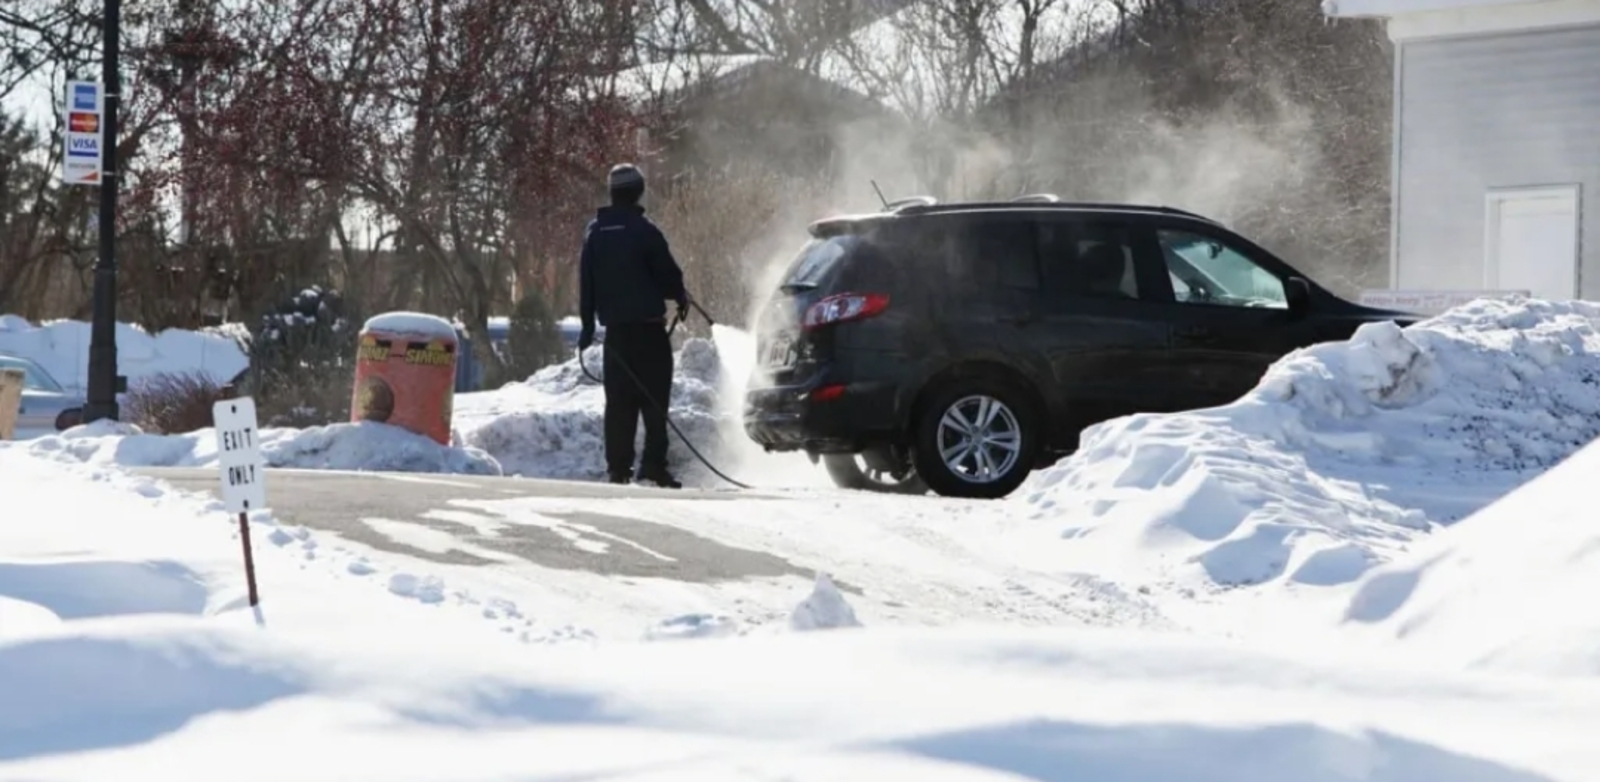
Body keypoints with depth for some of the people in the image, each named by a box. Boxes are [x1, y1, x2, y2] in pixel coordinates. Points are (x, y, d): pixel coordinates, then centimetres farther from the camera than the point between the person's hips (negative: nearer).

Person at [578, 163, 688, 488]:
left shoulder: (595, 231, 7)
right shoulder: (643, 230, -11)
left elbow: (586, 280, 10)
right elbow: (668, 273, -7)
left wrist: (587, 323, 16)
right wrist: (681, 298, 14)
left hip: (614, 326, 5)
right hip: (648, 325, -5)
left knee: (619, 401, 8)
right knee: (654, 397, -2)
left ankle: (618, 466, 5)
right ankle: (653, 464, -9)